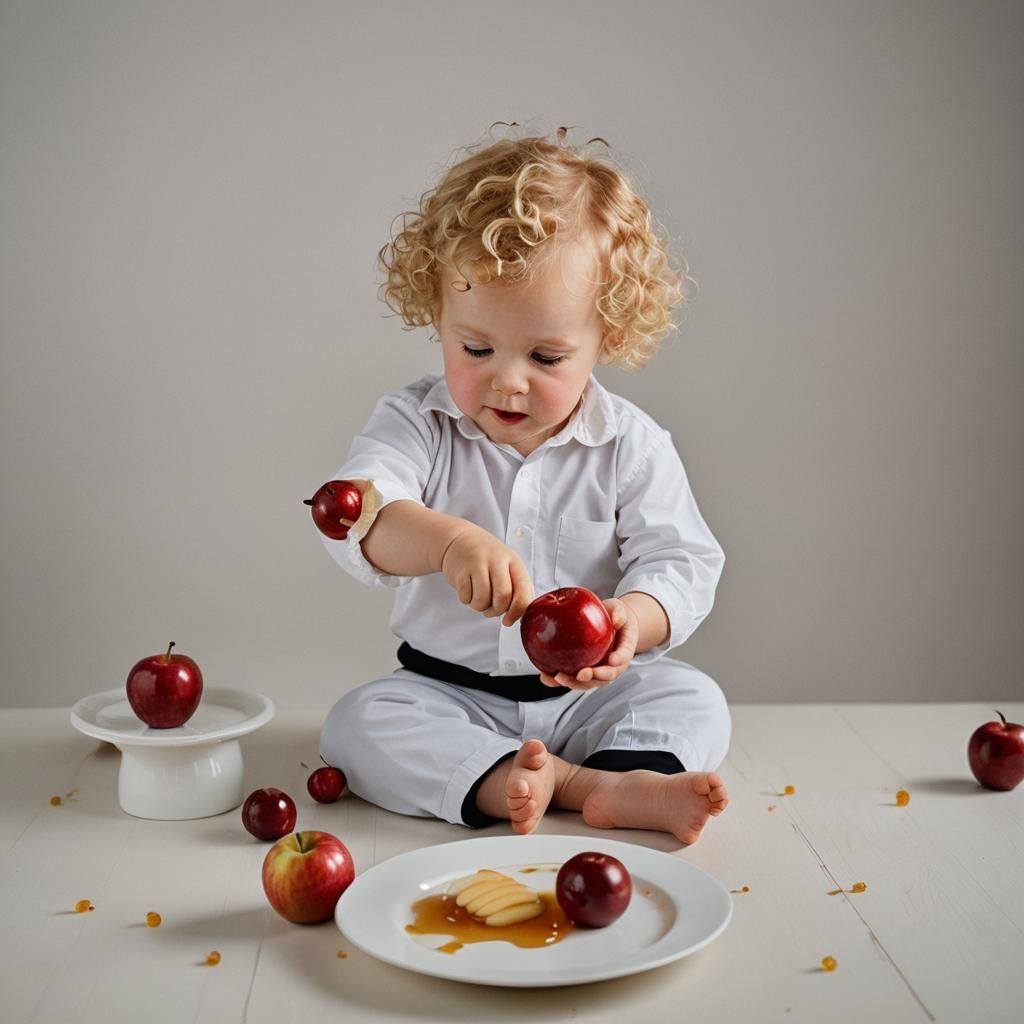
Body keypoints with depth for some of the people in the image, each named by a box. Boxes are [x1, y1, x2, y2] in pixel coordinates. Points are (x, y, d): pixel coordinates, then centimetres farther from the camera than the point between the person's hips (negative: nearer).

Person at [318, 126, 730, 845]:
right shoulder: (417, 423, -6)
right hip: (448, 695, 1)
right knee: (359, 722, -24)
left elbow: (681, 562, -8)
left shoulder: (632, 445, -6)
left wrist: (633, 617, -32)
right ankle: (572, 780, -33)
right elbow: (356, 512, -24)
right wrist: (450, 540, -45)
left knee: (694, 700, -19)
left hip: (592, 697, 0)